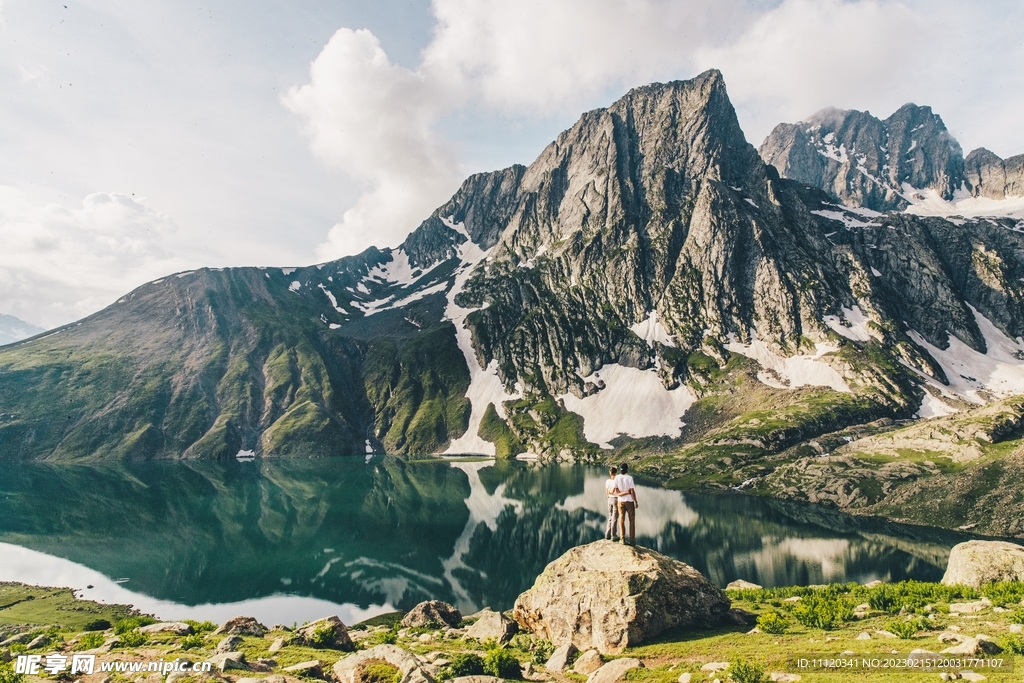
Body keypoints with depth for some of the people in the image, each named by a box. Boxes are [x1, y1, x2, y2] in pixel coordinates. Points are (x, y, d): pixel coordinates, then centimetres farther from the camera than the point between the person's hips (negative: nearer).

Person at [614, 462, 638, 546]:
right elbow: (632, 491, -14)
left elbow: (617, 491, -5)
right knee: (632, 520, 6)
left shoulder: (617, 478, -4)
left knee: (621, 520, 7)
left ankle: (623, 539, 2)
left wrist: (625, 492, -4)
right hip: (629, 501, -3)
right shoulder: (629, 478, -15)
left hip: (620, 501, 3)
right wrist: (636, 502, -6)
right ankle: (632, 540, 5)